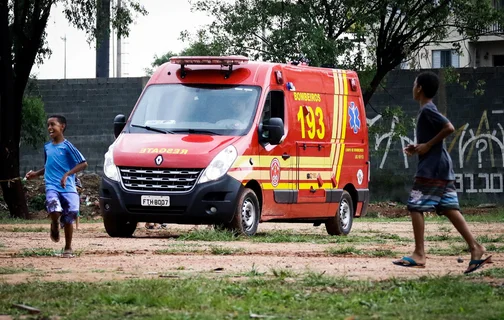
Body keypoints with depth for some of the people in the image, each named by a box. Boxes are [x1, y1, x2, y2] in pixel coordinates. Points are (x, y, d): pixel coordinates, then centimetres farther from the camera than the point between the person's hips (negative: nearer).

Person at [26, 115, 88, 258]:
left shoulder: (67, 146, -5)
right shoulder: (47, 147, 13)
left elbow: (83, 164, -8)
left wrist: (67, 174, -17)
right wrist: (36, 174, 14)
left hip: (68, 187, -3)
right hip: (52, 186, 3)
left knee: (68, 219, -3)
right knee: (54, 209, -25)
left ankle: (68, 248, 13)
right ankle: (55, 225, 10)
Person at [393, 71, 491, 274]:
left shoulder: (427, 110, -12)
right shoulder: (428, 110, 18)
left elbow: (449, 128, -24)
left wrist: (427, 145, -18)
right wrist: (417, 148, 13)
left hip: (431, 168, -9)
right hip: (442, 167, 10)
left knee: (415, 206, -5)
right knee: (448, 208, 5)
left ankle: (419, 254, -6)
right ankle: (475, 248, -3)